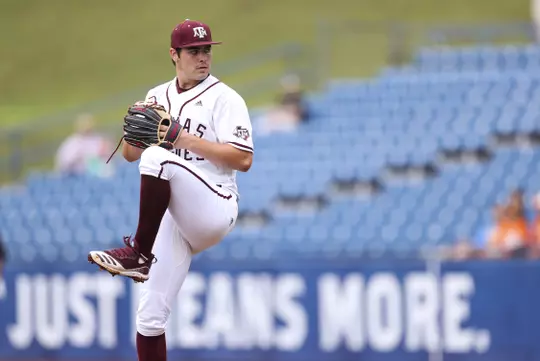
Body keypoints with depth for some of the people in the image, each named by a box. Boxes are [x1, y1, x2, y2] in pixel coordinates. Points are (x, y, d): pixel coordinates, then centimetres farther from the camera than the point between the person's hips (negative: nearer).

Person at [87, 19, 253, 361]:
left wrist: (187, 139, -18)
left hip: (215, 210, -6)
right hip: (173, 217, 6)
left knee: (159, 158, -32)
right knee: (150, 317, 0)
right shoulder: (158, 97, 14)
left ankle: (139, 253, -24)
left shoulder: (225, 98, -3)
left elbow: (244, 160, -13)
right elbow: (130, 154, 16)